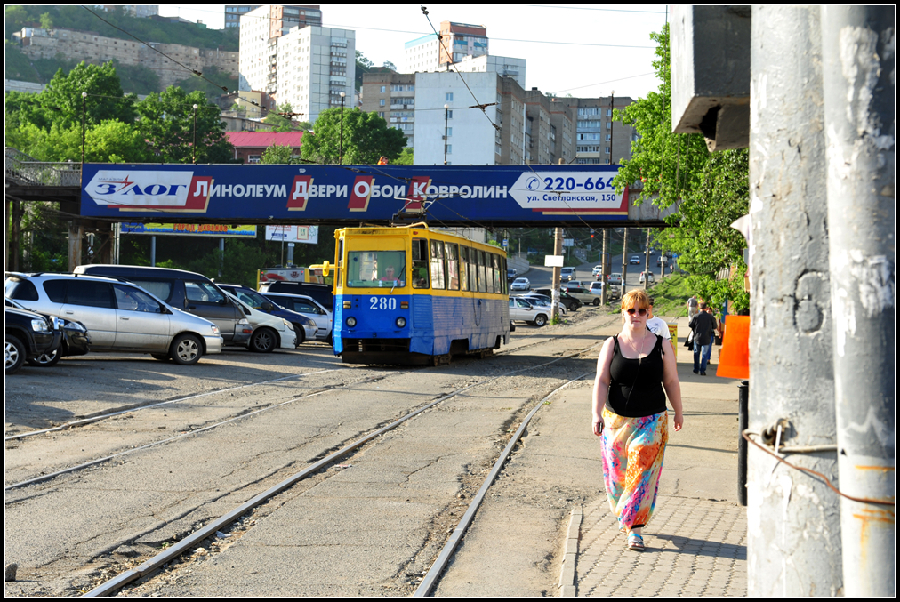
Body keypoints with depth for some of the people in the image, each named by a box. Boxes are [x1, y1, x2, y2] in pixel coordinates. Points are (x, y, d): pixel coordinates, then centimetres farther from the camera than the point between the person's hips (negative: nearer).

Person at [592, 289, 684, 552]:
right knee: (617, 472, 7)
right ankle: (624, 519, 31)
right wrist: (596, 413, -15)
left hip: (652, 420, -1)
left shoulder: (660, 345, 2)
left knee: (642, 471, -12)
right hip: (616, 420, 1)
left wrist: (678, 412, 15)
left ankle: (635, 528, -9)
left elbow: (671, 382, 9)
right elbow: (601, 382, -4)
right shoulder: (611, 345, 2)